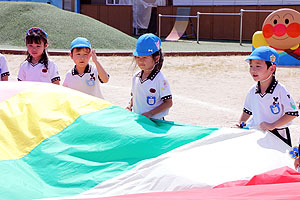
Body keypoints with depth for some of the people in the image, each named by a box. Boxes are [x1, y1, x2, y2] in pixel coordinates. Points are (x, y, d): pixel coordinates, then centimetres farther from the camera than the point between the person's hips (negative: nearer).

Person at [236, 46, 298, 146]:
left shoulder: (280, 90, -15)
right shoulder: (252, 91, 2)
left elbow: (292, 113, -16)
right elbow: (247, 111, 18)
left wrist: (272, 126, -21)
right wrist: (240, 125, 6)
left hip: (278, 134, -4)